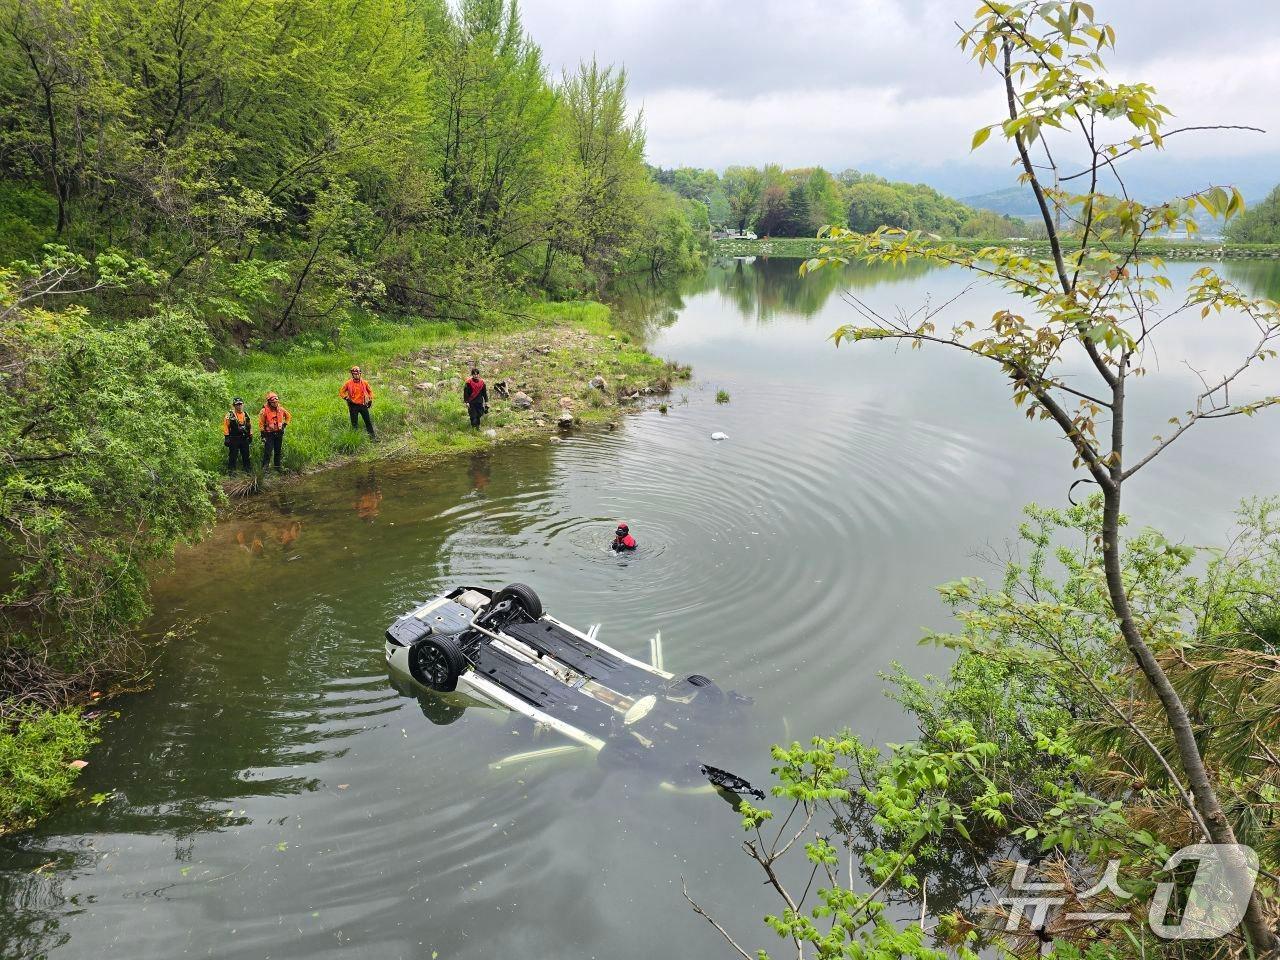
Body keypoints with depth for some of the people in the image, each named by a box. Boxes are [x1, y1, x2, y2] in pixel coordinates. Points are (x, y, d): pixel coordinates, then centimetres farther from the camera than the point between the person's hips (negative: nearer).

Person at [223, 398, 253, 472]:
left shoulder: (246, 415, 12)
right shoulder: (230, 414, -5)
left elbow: (249, 425, 20)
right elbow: (226, 426, -7)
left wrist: (251, 435, 16)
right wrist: (226, 437, -12)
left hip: (244, 438, 5)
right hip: (234, 439, -5)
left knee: (246, 455, 10)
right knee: (233, 456, -2)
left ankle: (248, 470, 18)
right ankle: (231, 470, 4)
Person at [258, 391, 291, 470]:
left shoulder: (281, 409, 4)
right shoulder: (265, 411, -9)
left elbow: (288, 416, 24)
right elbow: (261, 424, -6)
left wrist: (284, 425, 11)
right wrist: (263, 435, -9)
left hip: (279, 433, 5)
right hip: (269, 434, -5)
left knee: (278, 451, 12)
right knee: (268, 451, -11)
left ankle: (278, 467, 21)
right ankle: (264, 467, -8)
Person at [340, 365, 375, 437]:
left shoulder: (364, 382, 2)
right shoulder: (348, 383, -3)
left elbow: (370, 391, 17)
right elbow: (341, 392, 6)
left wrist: (370, 400, 8)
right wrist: (347, 398, -6)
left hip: (363, 405, 1)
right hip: (353, 406, -1)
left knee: (368, 421, 4)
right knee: (354, 423, 4)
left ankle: (372, 435, 11)